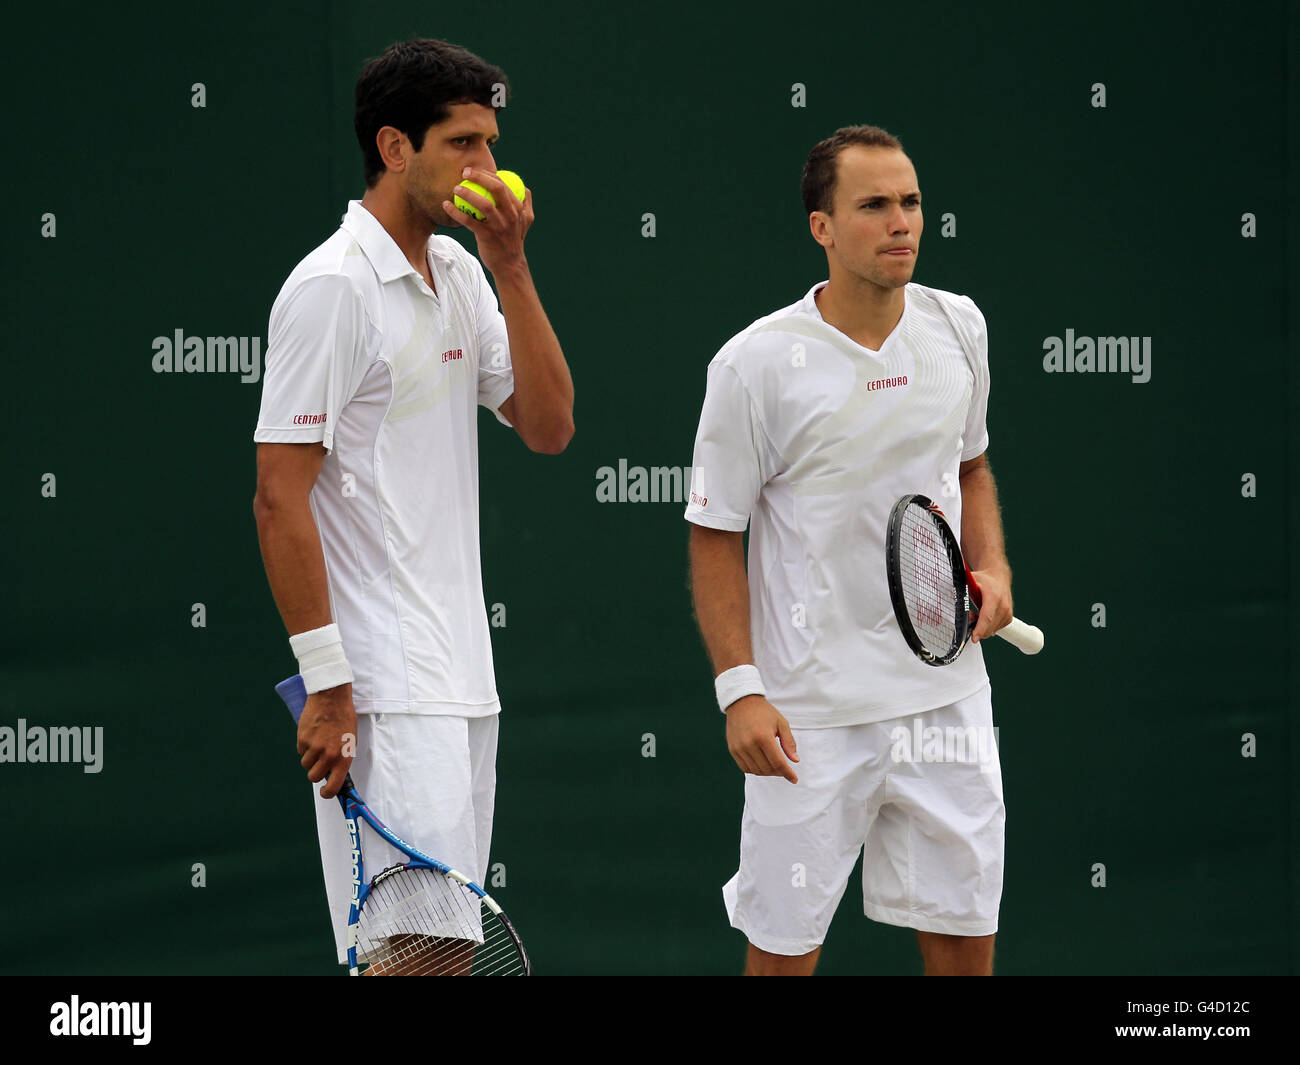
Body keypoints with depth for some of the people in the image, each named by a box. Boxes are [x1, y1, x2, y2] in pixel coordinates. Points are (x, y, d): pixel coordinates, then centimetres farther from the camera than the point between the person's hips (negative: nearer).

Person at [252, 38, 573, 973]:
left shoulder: (459, 273, 14)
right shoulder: (335, 285, -12)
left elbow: (549, 429, 9)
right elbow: (280, 497, -15)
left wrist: (512, 268, 0)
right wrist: (328, 685, -18)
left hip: (463, 679, 9)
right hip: (387, 691, -9)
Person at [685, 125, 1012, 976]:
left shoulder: (958, 328, 3)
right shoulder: (757, 365, -11)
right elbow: (716, 534, -5)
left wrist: (993, 569, 2)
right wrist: (740, 690, -13)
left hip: (946, 692, 4)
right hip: (812, 708, -4)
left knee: (965, 938, 7)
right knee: (782, 950, 1)